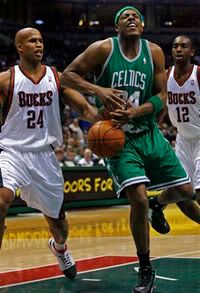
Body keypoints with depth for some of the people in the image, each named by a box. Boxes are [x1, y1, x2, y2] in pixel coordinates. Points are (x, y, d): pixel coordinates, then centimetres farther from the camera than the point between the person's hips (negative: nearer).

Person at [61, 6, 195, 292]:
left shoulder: (154, 52, -1)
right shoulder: (103, 49, -9)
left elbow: (162, 97, -2)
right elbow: (67, 75, -6)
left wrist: (134, 112, -20)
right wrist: (98, 90, -23)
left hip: (149, 133, 4)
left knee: (185, 190, 2)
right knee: (138, 199, -18)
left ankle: (158, 206, 41)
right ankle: (146, 270, -1)